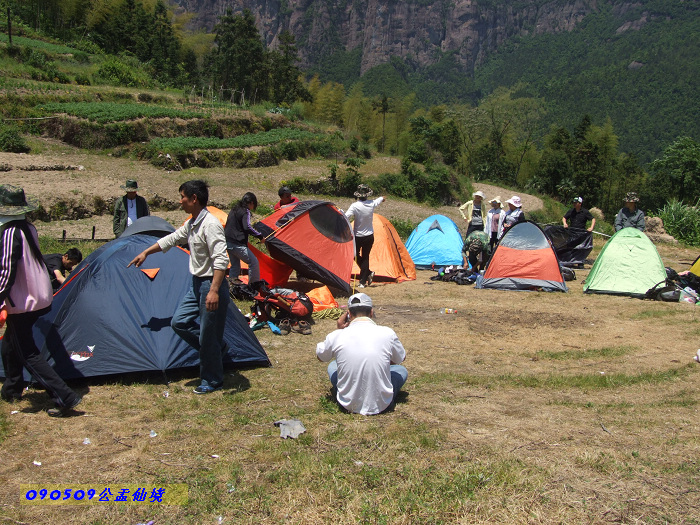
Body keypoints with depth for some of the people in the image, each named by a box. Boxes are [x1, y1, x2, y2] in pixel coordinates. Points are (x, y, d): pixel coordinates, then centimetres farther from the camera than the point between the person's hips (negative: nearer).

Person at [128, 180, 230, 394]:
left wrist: (214, 290, -32)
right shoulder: (191, 224, 10)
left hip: (210, 284, -10)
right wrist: (145, 252, 34)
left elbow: (221, 260, -27)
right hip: (196, 283, 10)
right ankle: (216, 348, 24)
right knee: (179, 322, 12)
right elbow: (172, 239, 27)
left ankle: (212, 381, 17)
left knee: (208, 336, 0)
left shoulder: (210, 224, -21)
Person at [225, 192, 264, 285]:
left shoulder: (234, 210, 17)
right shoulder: (245, 211, -10)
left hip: (227, 242, 10)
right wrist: (260, 236, -16)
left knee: (235, 264, 21)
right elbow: (247, 228, -22)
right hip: (237, 244, -9)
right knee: (253, 262, -4)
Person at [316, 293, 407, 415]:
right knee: (401, 370, 25)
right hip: (381, 404, 0)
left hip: (348, 404, 0)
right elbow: (400, 359, 10)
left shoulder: (336, 336, -11)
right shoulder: (387, 333, -12)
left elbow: (320, 357, 12)